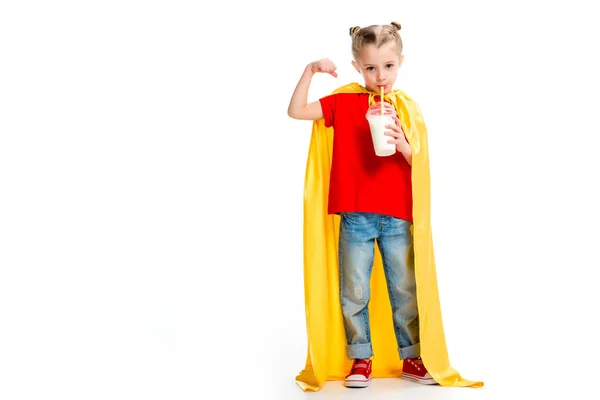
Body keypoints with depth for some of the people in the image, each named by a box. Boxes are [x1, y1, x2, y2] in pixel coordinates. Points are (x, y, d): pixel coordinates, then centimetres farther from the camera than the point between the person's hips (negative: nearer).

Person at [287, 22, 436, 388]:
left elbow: (418, 165, 0)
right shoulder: (343, 103, 1)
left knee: (405, 290, 9)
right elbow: (296, 111, -3)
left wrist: (401, 143, -19)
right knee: (354, 293, 6)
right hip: (354, 217, 0)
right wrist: (310, 71, -11)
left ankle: (412, 358, 23)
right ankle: (361, 359, 21)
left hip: (397, 217, 1)